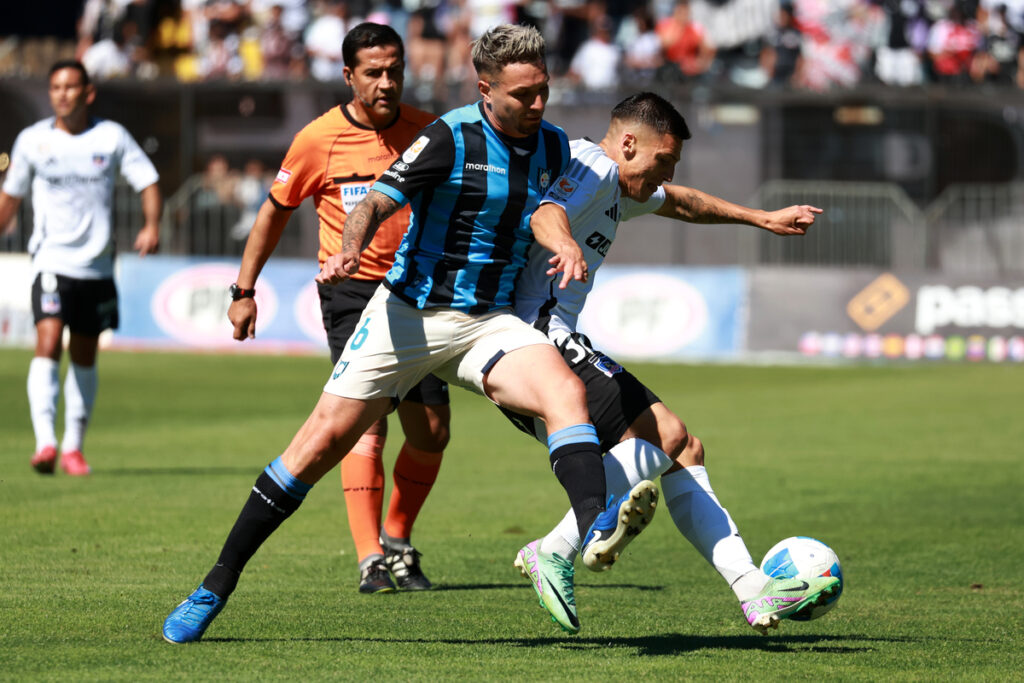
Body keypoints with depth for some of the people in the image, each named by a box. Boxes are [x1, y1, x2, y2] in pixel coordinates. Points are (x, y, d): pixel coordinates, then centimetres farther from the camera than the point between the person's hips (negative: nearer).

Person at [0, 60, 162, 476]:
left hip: (97, 265, 2)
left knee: (84, 357, 9)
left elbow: (148, 184, 2)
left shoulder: (111, 137, 1)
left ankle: (73, 447, 21)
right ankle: (45, 442, -27)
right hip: (51, 259, -2)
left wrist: (152, 226, -15)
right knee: (48, 344, -19)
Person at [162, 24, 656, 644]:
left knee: (566, 390, -26)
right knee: (326, 437, -6)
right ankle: (216, 587, 4)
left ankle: (597, 529, -48)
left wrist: (563, 242, -3)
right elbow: (376, 202, -14)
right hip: (408, 314, -4)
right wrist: (349, 250, -34)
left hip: (488, 324, 4)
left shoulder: (554, 146, 5)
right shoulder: (451, 137, -12)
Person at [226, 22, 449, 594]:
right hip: (350, 289, -3)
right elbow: (276, 210, 6)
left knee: (432, 430, 2)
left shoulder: (427, 132, -2)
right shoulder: (320, 139, -8)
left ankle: (398, 541, 24)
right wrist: (244, 290, 7)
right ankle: (371, 561, -21)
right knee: (367, 421, -18)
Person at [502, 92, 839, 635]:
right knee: (666, 435, -20)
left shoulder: (619, 189, 25)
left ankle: (753, 590, 4)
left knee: (686, 452, 9)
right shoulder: (592, 169, -8)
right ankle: (553, 553, -22)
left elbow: (680, 203, 46)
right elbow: (546, 215, -30)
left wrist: (761, 218, 52)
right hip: (539, 338, -11)